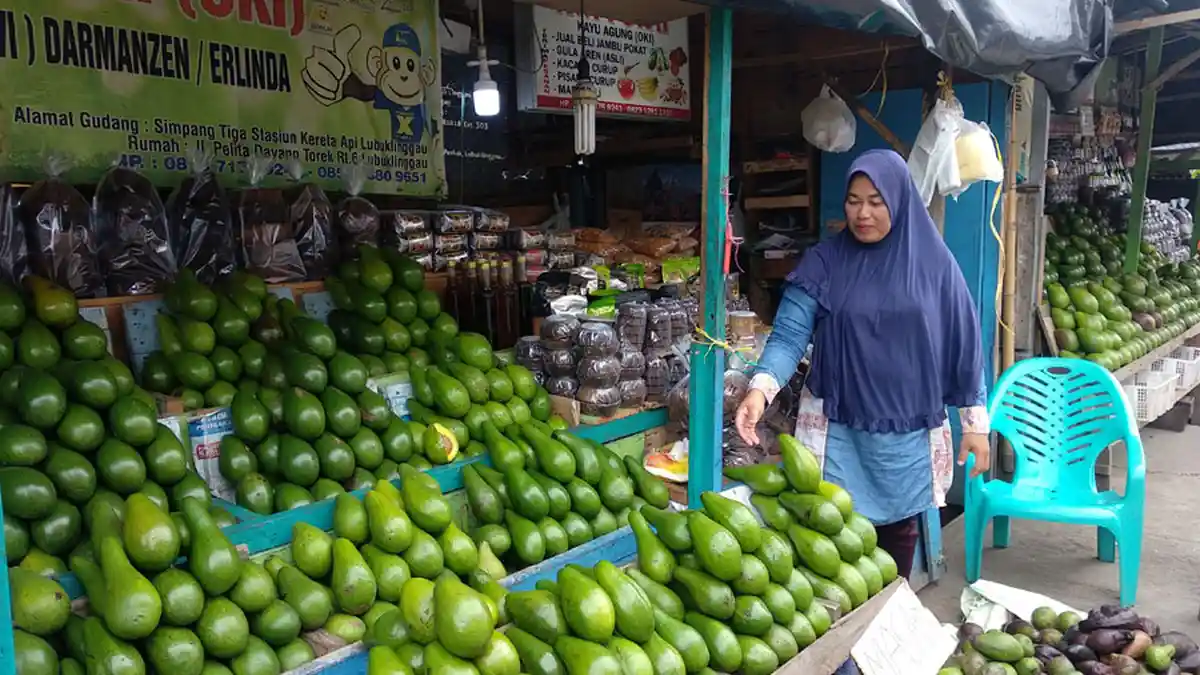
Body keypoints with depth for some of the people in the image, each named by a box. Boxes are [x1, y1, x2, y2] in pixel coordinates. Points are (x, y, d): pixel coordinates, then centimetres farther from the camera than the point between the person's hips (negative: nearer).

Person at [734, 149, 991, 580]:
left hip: (909, 436, 1)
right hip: (839, 433, -1)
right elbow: (789, 334, -11)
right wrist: (760, 388, -29)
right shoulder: (824, 262, -4)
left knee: (898, 533, 14)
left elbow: (961, 344, 3)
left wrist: (975, 421, 3)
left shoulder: (933, 262, -1)